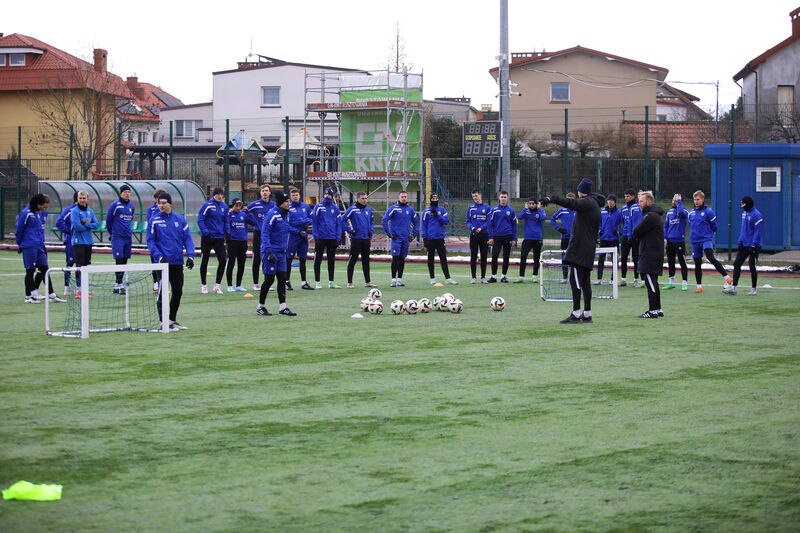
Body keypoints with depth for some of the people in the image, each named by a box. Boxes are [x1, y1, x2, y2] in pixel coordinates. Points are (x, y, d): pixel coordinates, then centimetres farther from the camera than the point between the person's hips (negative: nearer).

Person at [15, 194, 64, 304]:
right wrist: (19, 244, 5)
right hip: (29, 246, -7)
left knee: (44, 269, 5)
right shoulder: (26, 213, -12)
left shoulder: (42, 213, 10)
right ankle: (28, 296, 7)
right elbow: (19, 229, -4)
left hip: (39, 246, 7)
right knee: (30, 270, -1)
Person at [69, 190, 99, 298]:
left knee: (86, 265, 9)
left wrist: (85, 223, -12)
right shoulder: (75, 211, -5)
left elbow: (96, 225, 2)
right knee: (80, 265, -11)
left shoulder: (90, 211, 12)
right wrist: (89, 226, -5)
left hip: (88, 242, 6)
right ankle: (79, 290, -14)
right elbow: (77, 226, -16)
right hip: (78, 242, -6)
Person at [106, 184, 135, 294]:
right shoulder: (115, 205, -5)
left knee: (124, 261, 6)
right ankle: (119, 284, -13)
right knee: (119, 261, -11)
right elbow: (108, 219, 2)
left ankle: (117, 286, 11)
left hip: (128, 237, 6)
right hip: (117, 237, -6)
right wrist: (111, 233, 10)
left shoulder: (131, 206, 13)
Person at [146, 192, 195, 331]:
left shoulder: (180, 219, 6)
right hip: (163, 262, -4)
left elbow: (187, 238, 7)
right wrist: (159, 257, -16)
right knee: (162, 293, -7)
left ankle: (172, 320, 23)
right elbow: (150, 241, -3)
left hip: (178, 262, 4)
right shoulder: (154, 220, -2)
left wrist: (190, 255, -7)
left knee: (178, 292, 10)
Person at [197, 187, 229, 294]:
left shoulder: (224, 206, 8)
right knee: (205, 261, 5)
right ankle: (203, 285, 19)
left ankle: (217, 285, 3)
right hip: (207, 238, -4)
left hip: (219, 237, 4)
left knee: (222, 260, -7)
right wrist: (205, 233, -19)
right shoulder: (207, 205, -8)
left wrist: (227, 232, 6)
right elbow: (200, 220, -10)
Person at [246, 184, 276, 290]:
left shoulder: (273, 205, 7)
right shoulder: (255, 205, -3)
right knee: (257, 260, 0)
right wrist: (254, 222, -3)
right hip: (258, 234, -3)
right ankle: (255, 284, 6)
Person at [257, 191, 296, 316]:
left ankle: (282, 307, 6)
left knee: (282, 280, 4)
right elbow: (265, 234, -18)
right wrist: (269, 252, -24)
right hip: (271, 252, -8)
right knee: (269, 280, -3)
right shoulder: (272, 215, -14)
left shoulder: (285, 215, 12)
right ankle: (260, 307, 9)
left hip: (281, 253, 8)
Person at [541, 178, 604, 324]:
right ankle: (587, 314, 12)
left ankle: (576, 314, -15)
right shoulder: (596, 206, 21)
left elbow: (572, 203, -27)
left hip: (579, 249, -9)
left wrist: (551, 199, -35)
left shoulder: (586, 202, -7)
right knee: (585, 281, 11)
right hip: (589, 250, 9)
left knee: (575, 280, -11)